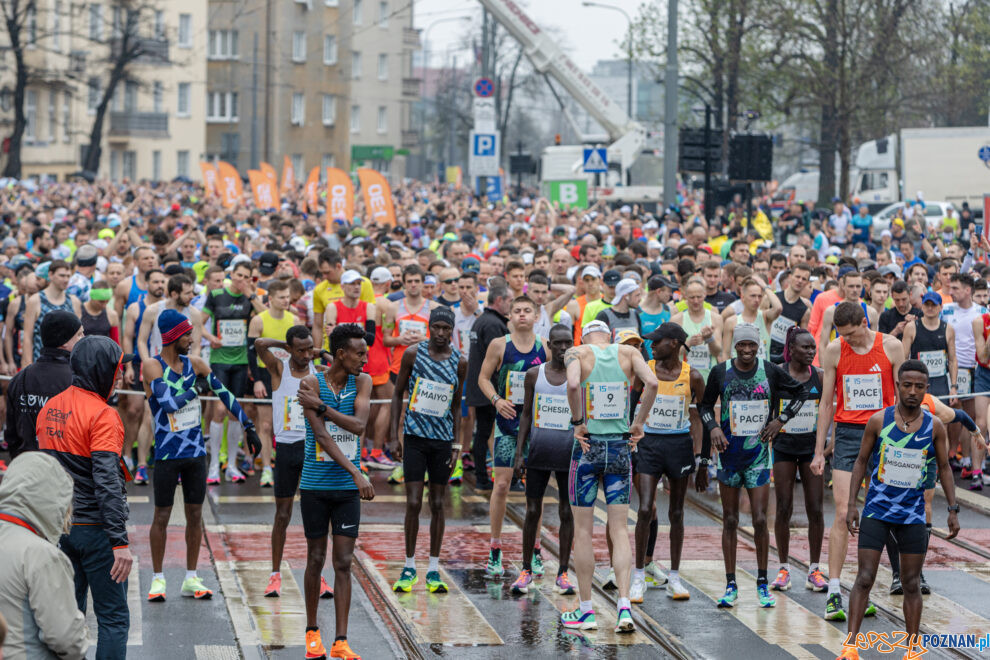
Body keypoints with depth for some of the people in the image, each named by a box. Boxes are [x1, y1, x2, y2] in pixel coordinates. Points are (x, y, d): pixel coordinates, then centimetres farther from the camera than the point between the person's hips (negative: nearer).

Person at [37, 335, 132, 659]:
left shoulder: (49, 409, 7)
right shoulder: (102, 415, -16)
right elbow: (107, 482, -22)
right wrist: (120, 541, -23)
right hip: (95, 529, -7)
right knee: (113, 618, 0)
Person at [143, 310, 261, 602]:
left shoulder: (195, 365, 5)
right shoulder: (152, 366, -11)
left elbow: (225, 394, 12)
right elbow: (168, 402, -24)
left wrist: (248, 427, 10)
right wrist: (193, 391, -10)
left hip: (195, 451, 5)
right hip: (167, 454, -5)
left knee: (195, 514, 7)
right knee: (162, 516, 1)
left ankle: (191, 579, 15)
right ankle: (158, 578, 11)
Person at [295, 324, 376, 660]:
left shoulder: (362, 382, 2)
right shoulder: (312, 383, -9)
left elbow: (359, 425, -13)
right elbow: (322, 435, -17)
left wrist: (320, 406, -19)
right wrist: (357, 473, -23)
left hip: (347, 488, 2)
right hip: (315, 484, -2)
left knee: (343, 563, -2)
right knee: (315, 559, 7)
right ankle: (312, 632, 24)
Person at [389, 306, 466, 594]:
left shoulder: (459, 362, 3)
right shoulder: (413, 354, -3)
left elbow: (456, 405, 11)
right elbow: (398, 393, 4)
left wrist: (456, 443, 6)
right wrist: (395, 434, -2)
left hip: (443, 439, 2)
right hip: (415, 437, -2)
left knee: (437, 504, 5)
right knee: (413, 503, -5)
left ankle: (434, 569, 12)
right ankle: (409, 567, 6)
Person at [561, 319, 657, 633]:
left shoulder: (578, 353, -2)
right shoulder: (628, 352, 5)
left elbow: (573, 385, -23)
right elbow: (651, 383, -11)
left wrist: (577, 422, -10)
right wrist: (639, 423, -2)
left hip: (588, 446, -2)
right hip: (620, 448, 2)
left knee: (582, 531, 7)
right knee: (619, 530, 5)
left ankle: (585, 610, 11)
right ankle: (624, 606, -7)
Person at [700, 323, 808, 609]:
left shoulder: (770, 371, -2)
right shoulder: (721, 371, -1)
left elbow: (800, 393, 13)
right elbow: (705, 405, 11)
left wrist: (780, 420, 3)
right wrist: (713, 427, -6)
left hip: (758, 453, 0)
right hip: (729, 452, 0)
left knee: (760, 520, -5)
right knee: (730, 521, 4)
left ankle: (762, 583, 9)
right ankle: (731, 585, 10)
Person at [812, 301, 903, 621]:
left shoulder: (891, 347, -1)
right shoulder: (834, 350, 2)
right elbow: (826, 403, 8)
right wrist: (819, 451, 6)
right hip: (847, 434, 0)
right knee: (843, 514, -9)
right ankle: (834, 593, -9)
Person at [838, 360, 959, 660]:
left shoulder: (934, 426, -2)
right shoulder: (878, 420, -6)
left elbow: (944, 467, 9)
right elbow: (861, 461, 2)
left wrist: (953, 509, 4)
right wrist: (852, 505, -2)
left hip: (913, 515, 2)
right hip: (877, 510, -1)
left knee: (912, 584, 7)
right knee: (864, 579, -7)